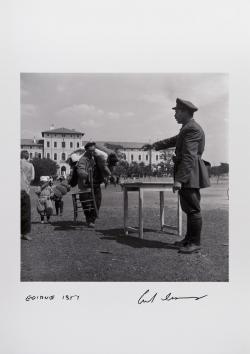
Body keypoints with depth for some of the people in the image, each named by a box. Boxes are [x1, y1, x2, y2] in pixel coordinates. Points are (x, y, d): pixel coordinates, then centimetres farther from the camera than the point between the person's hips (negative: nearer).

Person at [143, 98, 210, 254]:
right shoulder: (187, 128, 18)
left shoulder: (192, 129, -15)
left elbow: (189, 156, -23)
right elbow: (173, 140, 32)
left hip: (189, 175, -11)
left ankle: (195, 243, 4)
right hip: (188, 174, 11)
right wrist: (155, 145, 34)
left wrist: (179, 179, -27)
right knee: (189, 207, 15)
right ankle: (189, 239, 25)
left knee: (193, 208, -4)